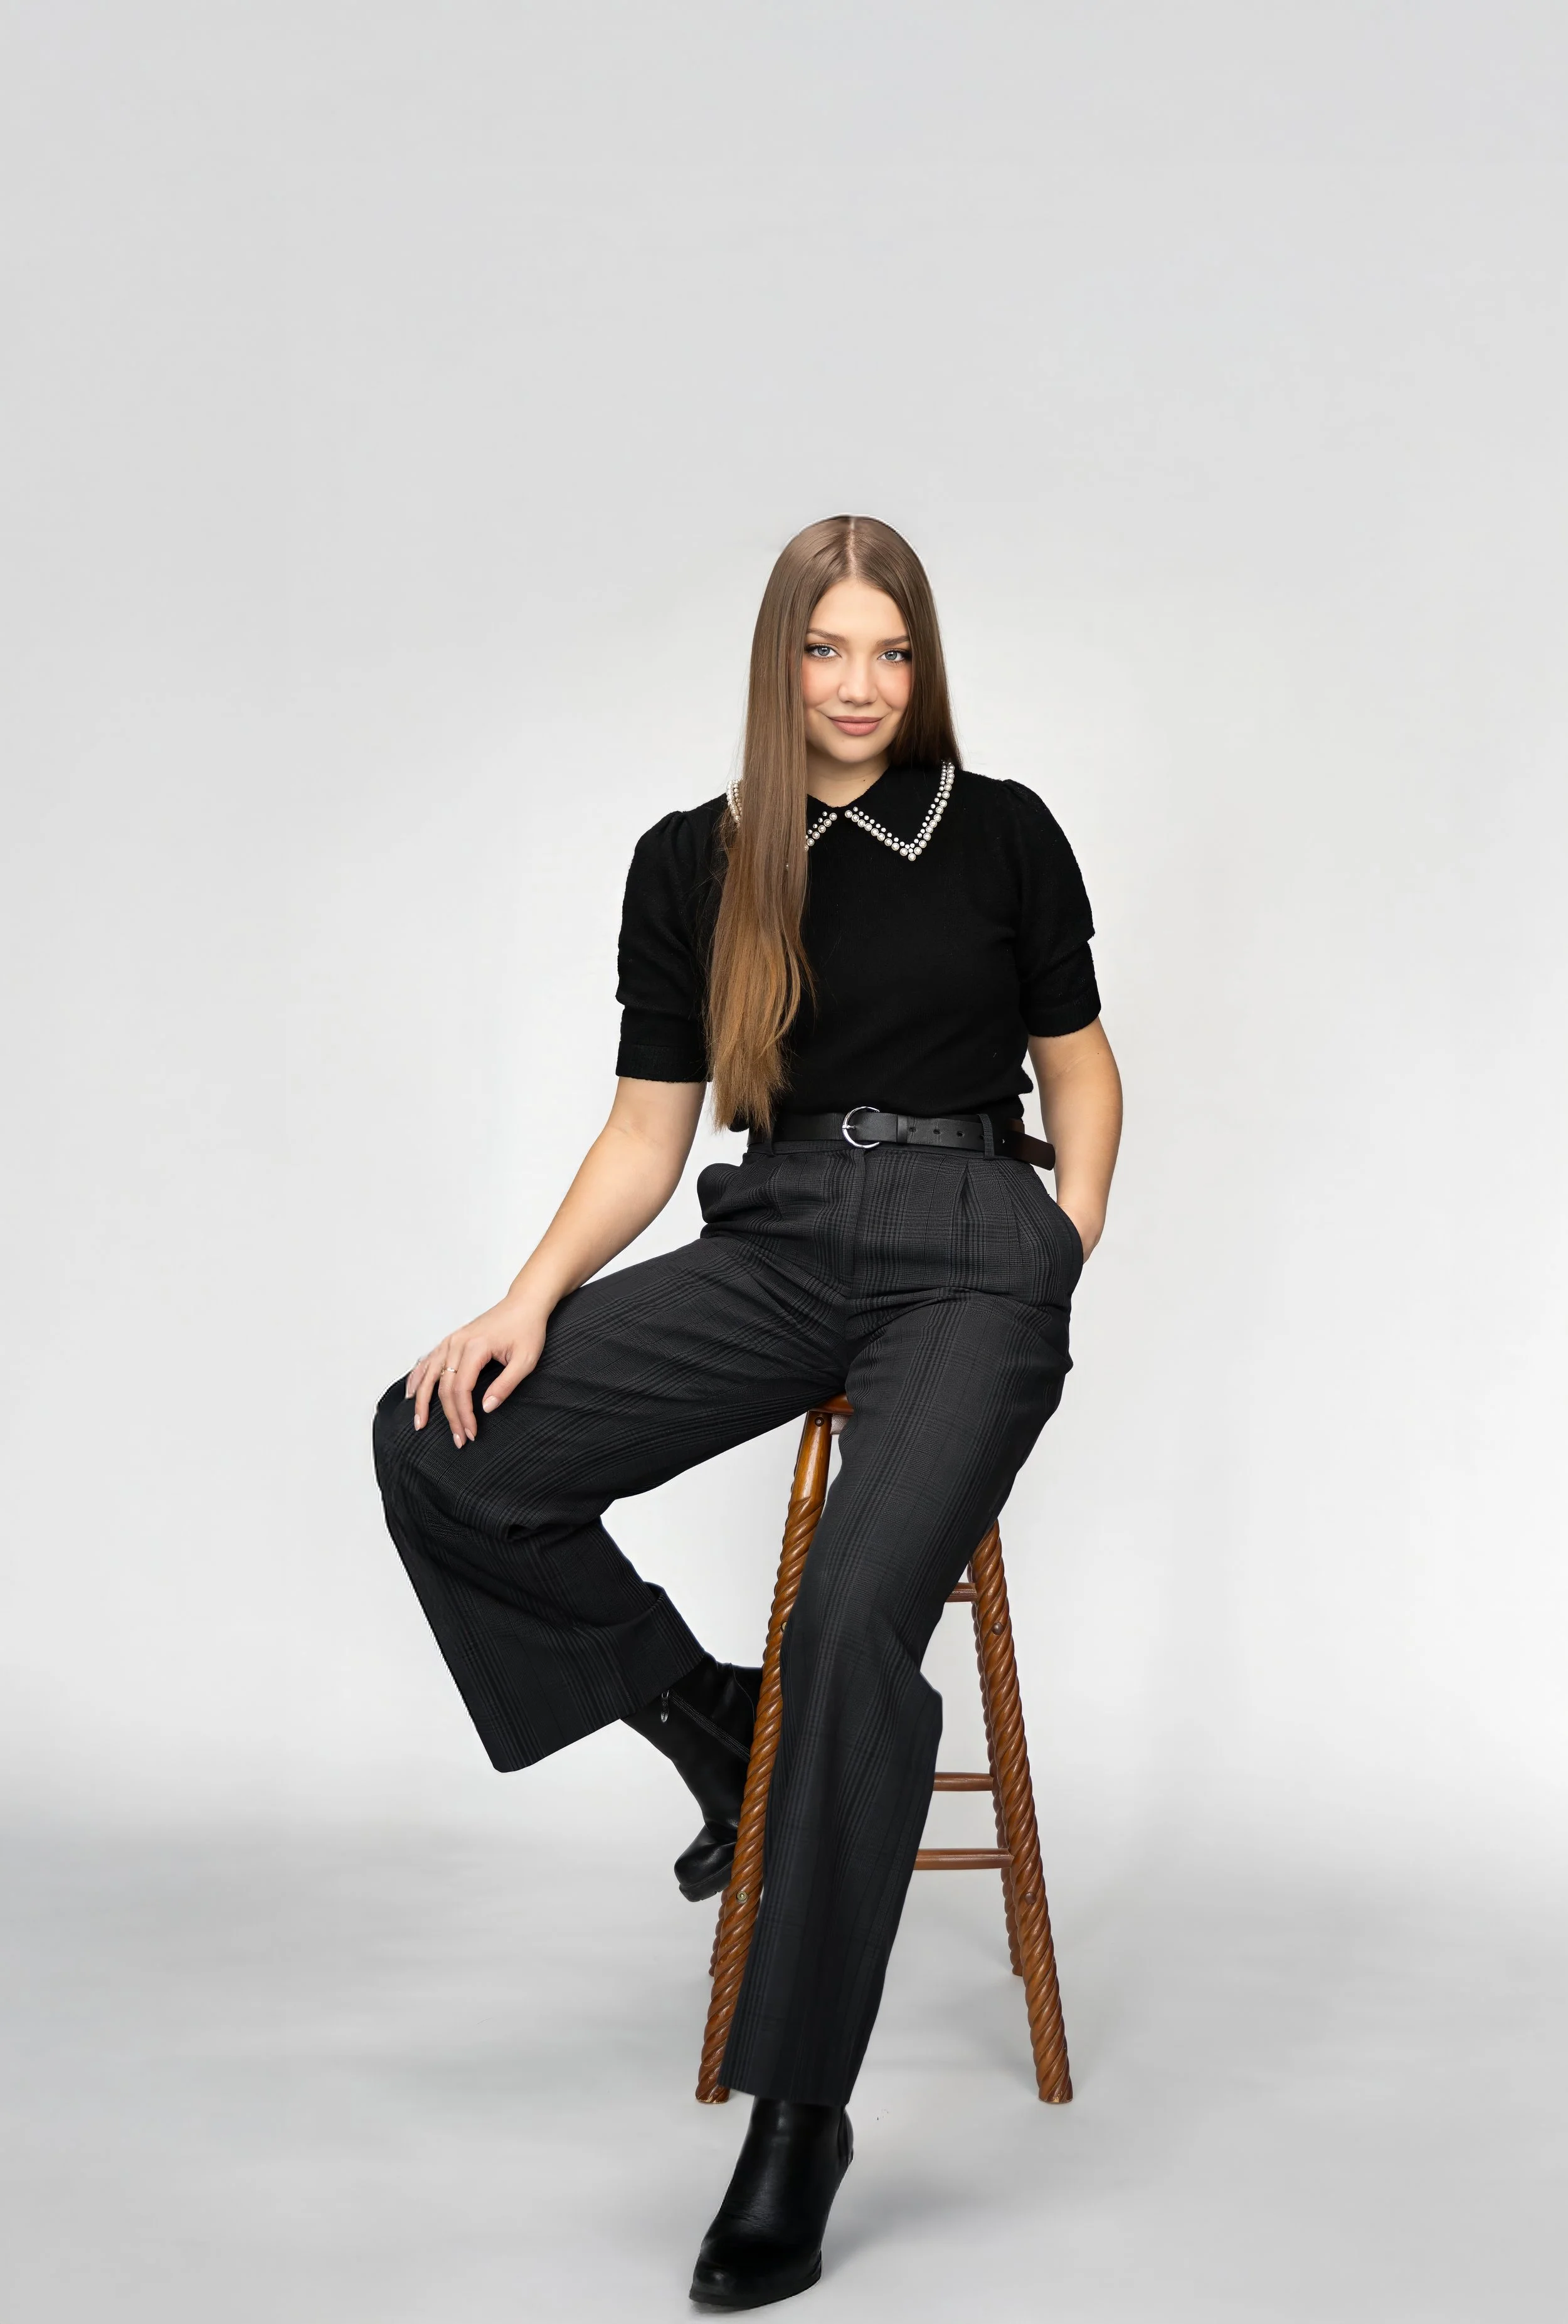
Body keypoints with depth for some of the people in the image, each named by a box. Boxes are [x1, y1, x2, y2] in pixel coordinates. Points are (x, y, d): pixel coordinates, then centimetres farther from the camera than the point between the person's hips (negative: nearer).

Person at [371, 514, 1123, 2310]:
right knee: (441, 1449, -18)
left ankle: (800, 2114, -16)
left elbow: (1079, 1067, 15)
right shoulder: (690, 864, 9)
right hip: (772, 1250, 3)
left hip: (966, 1254, -3)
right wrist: (536, 1295, -8)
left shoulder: (1003, 833, 6)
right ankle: (710, 1721, 5)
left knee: (856, 1614, -28)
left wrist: (1065, 1251, -1)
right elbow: (646, 1132, 8)